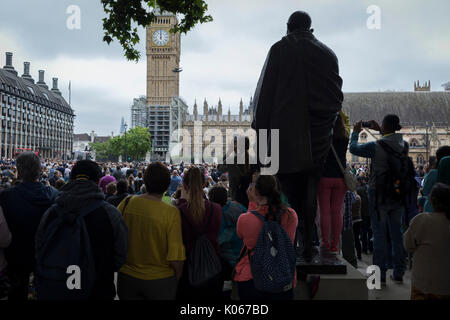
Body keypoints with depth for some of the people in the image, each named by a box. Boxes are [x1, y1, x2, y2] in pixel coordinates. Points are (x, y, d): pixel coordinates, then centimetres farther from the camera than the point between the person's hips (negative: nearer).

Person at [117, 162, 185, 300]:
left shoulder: (126, 203, -10)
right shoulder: (171, 212, -19)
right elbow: (176, 258, -20)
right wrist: (176, 279, 0)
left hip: (127, 277, 3)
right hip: (160, 279, -2)